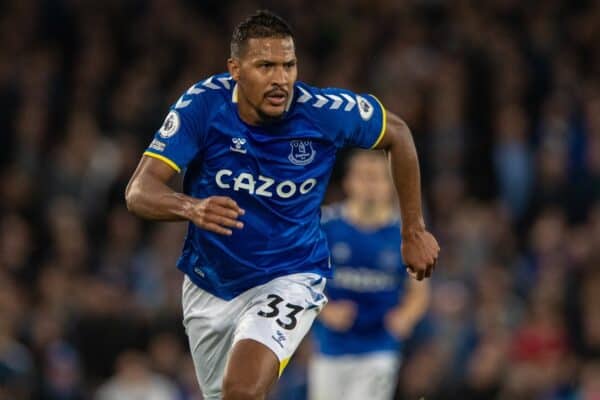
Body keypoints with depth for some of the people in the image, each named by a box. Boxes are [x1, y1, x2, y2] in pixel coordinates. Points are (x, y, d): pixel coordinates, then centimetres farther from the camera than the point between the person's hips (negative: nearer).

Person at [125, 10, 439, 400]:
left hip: (290, 279, -3)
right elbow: (139, 191, -26)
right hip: (210, 287, 3)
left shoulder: (325, 111, -19)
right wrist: (191, 208, -48)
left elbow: (397, 133, 1)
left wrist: (414, 231, 5)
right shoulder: (203, 104, -20)